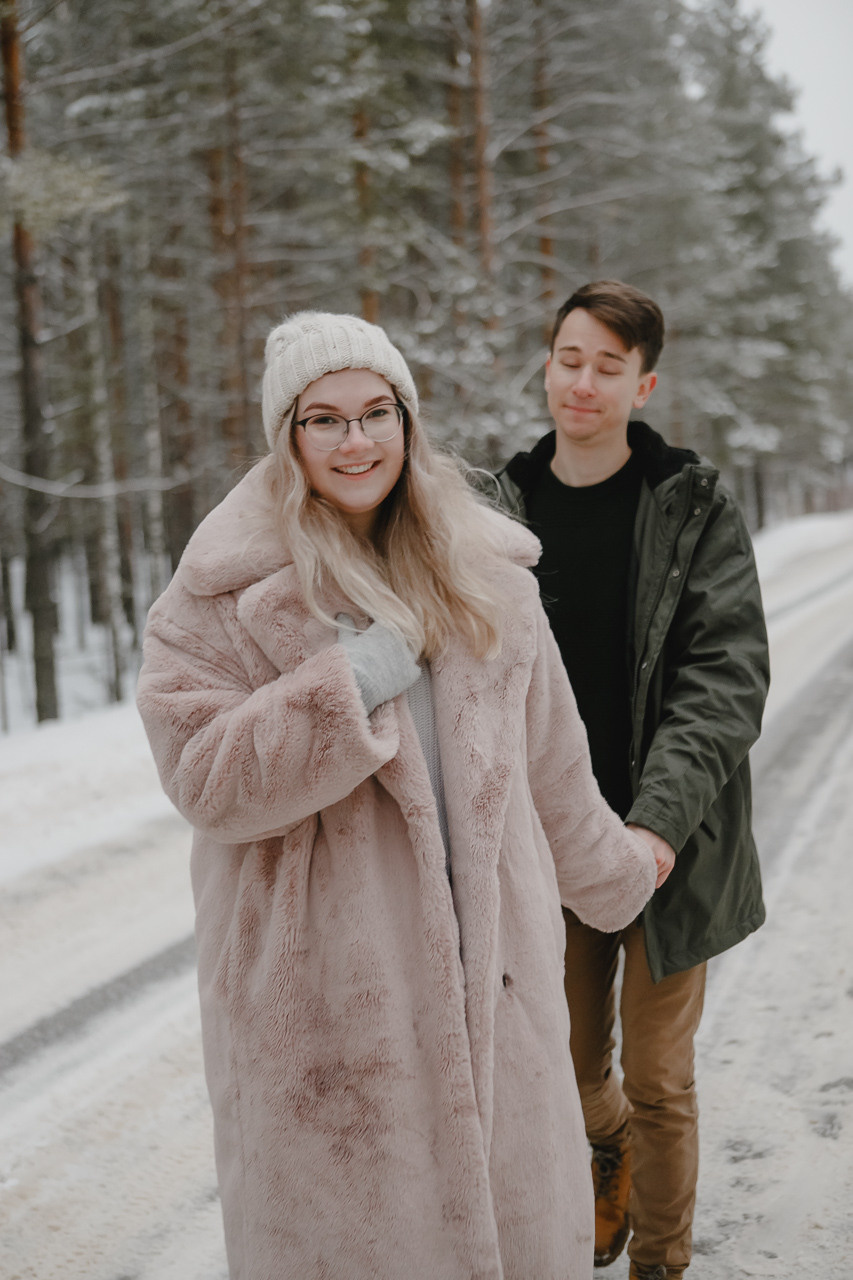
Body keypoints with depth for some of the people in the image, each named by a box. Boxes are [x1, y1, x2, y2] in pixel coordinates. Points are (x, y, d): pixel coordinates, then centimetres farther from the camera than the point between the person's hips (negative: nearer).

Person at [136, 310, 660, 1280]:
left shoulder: (483, 574, 7)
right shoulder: (227, 593, -5)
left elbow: (549, 765, 18)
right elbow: (205, 779, -14)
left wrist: (615, 877, 27)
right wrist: (354, 680, -20)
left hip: (486, 967, 4)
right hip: (323, 986, -4)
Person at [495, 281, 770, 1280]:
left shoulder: (696, 508, -5)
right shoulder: (504, 511, 1)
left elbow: (727, 674, -11)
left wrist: (661, 819, -22)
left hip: (668, 848, -2)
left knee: (659, 1080, 7)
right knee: (572, 1064, 16)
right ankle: (611, 1147, 50)